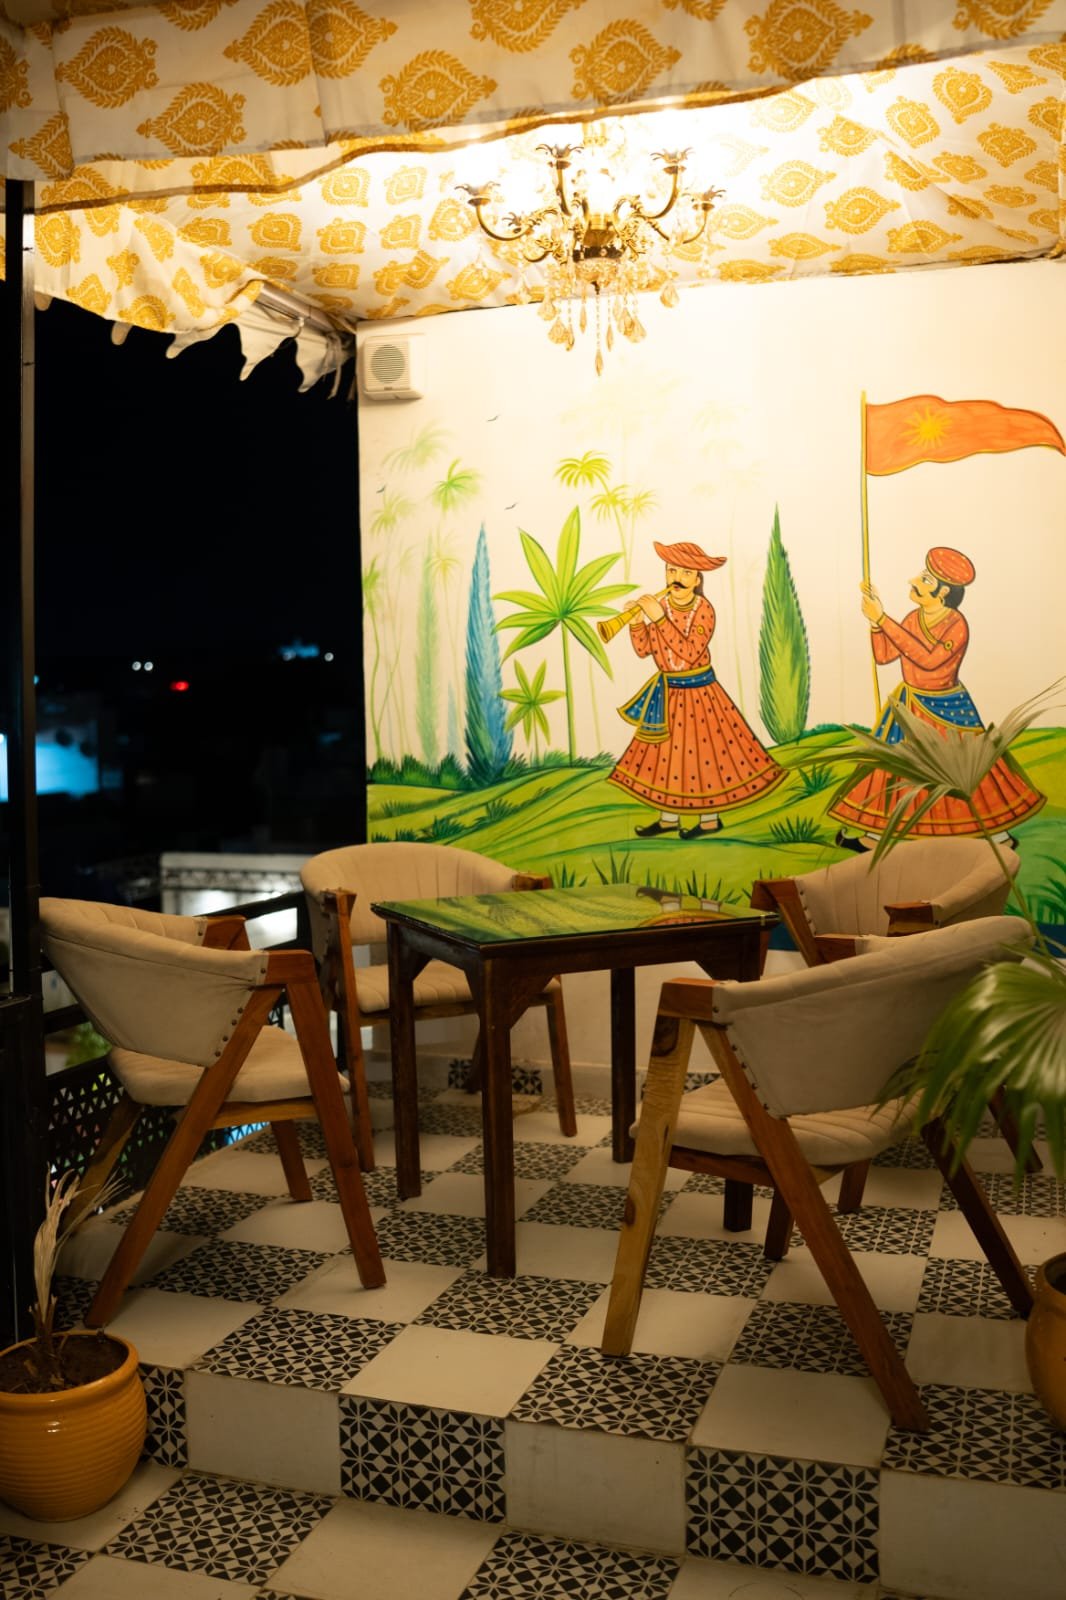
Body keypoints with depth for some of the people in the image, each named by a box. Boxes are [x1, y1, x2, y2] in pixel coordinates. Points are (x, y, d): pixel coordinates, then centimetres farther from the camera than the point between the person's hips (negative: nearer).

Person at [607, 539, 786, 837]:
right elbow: (643, 649, 2)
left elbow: (689, 653, -29)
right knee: (665, 750, 11)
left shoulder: (703, 610, -17)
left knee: (704, 750, 3)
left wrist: (659, 619, -32)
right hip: (667, 692, 6)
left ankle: (710, 820, 17)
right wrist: (637, 621, -15)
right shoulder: (658, 605, -2)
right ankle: (668, 817, 24)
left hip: (698, 690, -5)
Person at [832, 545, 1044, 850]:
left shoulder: (956, 625, -22)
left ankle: (997, 834, 21)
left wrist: (883, 619, -36)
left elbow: (929, 659, -36)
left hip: (947, 710, -6)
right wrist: (874, 620, -17)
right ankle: (874, 836, 22)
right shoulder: (914, 619, -3)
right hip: (909, 705, 6)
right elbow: (883, 655, -3)